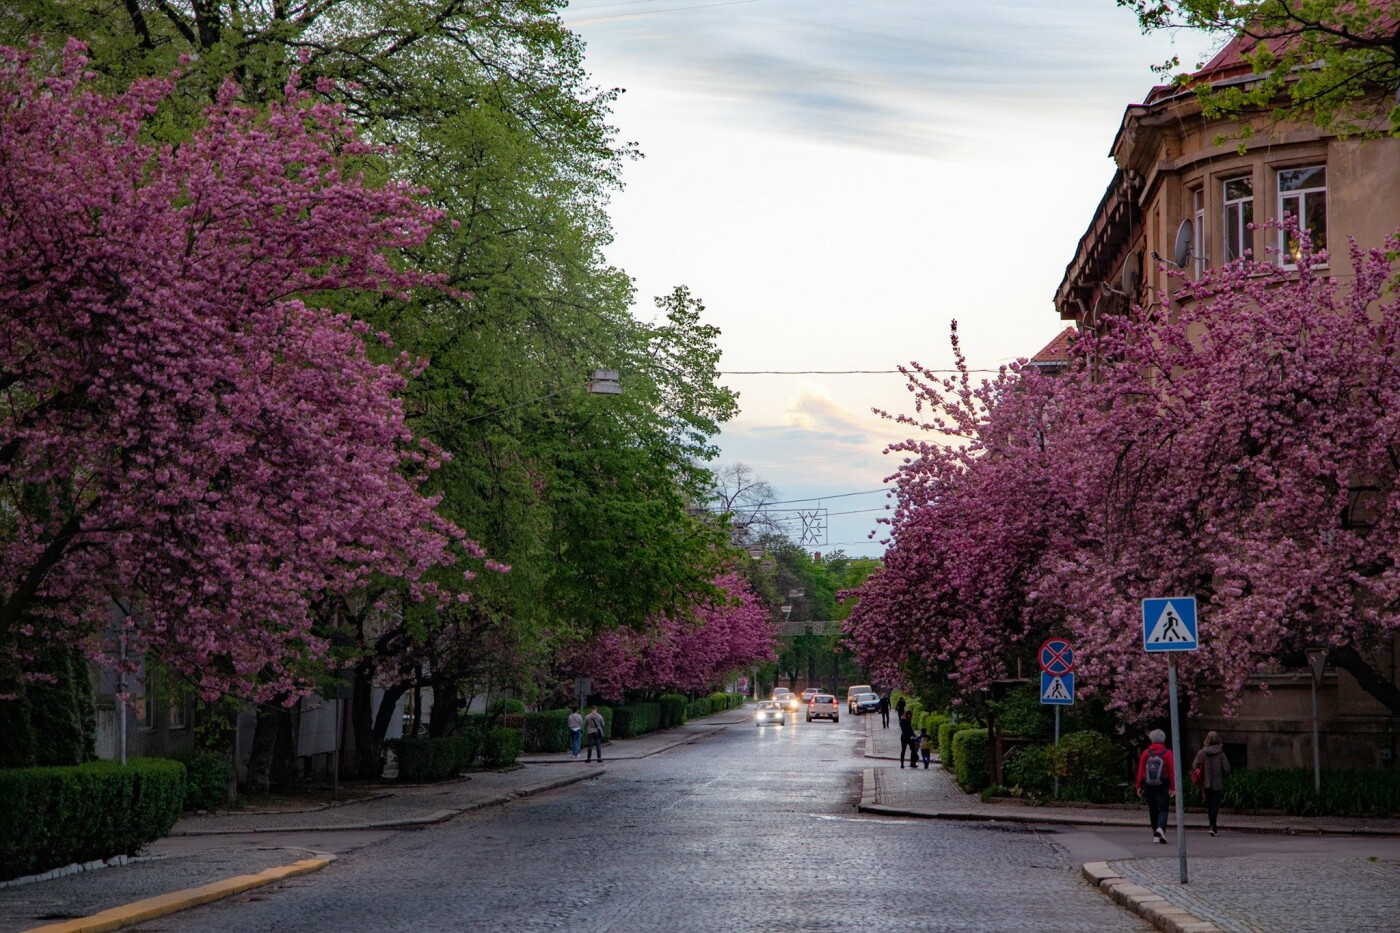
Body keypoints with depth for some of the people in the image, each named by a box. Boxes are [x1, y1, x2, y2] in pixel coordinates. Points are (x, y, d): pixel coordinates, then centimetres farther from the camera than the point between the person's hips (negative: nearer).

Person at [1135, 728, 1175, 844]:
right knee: (1163, 809, -2)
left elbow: (1140, 771, 0)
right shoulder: (1167, 753, -3)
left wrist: (1139, 786, 6)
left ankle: (1156, 835, 15)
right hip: (1163, 786, -2)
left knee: (1153, 810, 12)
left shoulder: (1146, 753, 1)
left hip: (1148, 786, 2)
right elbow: (1172, 772, -7)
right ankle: (1161, 828, -28)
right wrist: (1173, 788, -7)